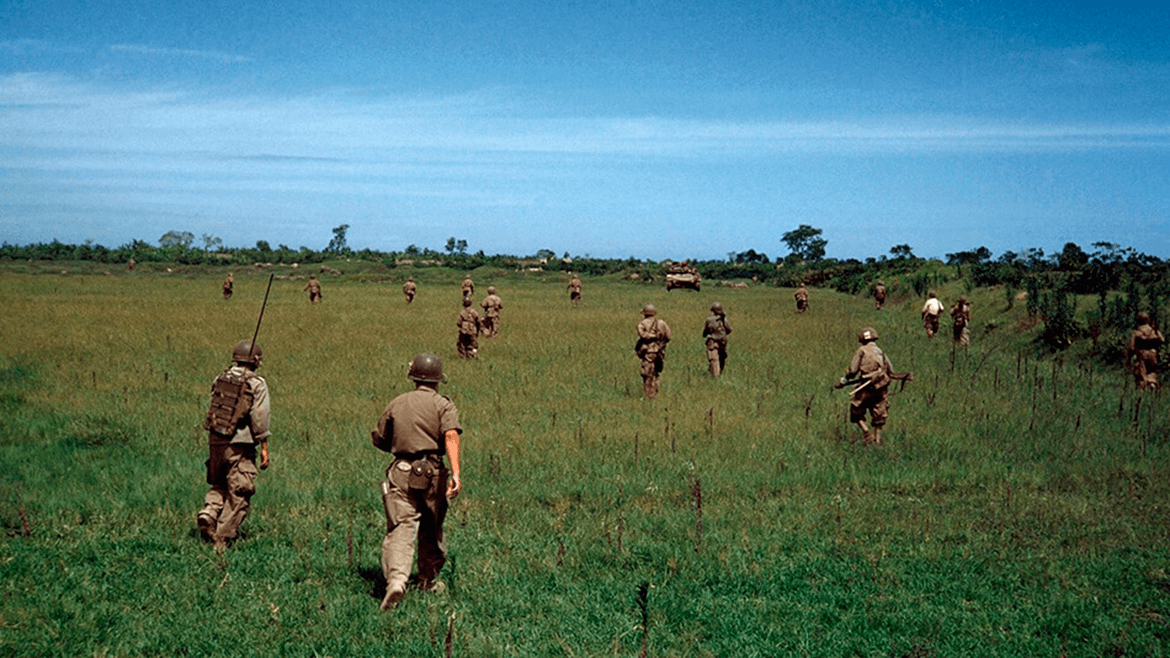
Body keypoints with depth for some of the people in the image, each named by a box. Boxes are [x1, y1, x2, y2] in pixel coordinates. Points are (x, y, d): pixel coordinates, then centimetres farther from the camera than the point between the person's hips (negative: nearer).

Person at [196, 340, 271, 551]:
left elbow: (214, 408, 11)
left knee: (219, 485, 24)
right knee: (238, 496, 2)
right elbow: (260, 417, -11)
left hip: (215, 441, 5)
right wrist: (264, 446, -6)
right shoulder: (257, 384, -7)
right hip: (239, 446, -5)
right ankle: (221, 540, 0)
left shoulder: (221, 379, 8)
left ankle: (208, 512, -2)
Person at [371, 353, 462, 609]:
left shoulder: (396, 404, 13)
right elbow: (451, 436, -15)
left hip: (401, 472, 1)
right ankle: (429, 581, 30)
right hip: (432, 473, -1)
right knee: (431, 530, 17)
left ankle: (396, 580, -29)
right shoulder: (443, 405, 4)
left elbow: (378, 439, 21)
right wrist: (456, 472, -24)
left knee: (400, 529, -8)